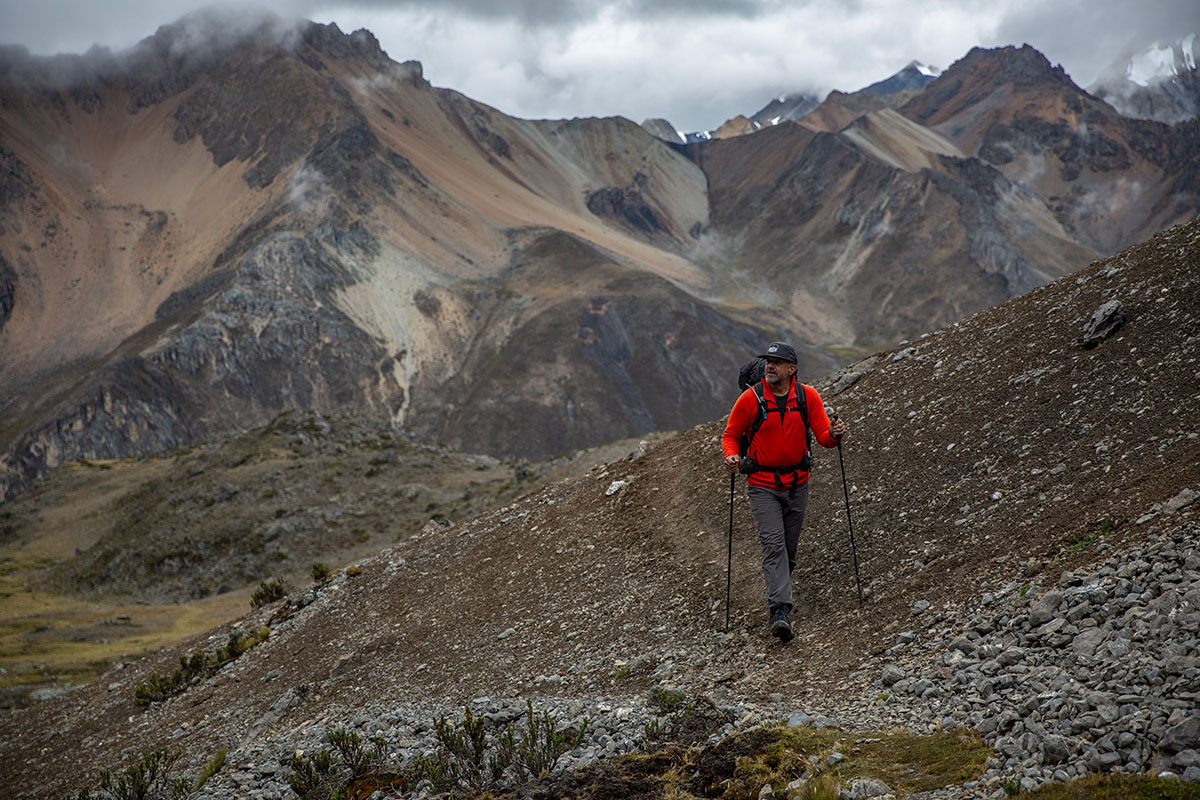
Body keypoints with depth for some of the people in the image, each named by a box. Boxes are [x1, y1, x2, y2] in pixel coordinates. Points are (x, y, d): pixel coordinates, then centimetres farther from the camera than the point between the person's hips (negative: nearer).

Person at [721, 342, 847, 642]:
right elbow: (731, 435, -1)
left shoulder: (807, 396, -4)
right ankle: (780, 611, -23)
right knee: (774, 545, -16)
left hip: (797, 484, 3)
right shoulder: (750, 398, -10)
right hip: (763, 485, -3)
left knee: (789, 547, 13)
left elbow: (823, 436, -4)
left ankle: (777, 593, 38)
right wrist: (731, 456, -22)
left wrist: (834, 435, -27)